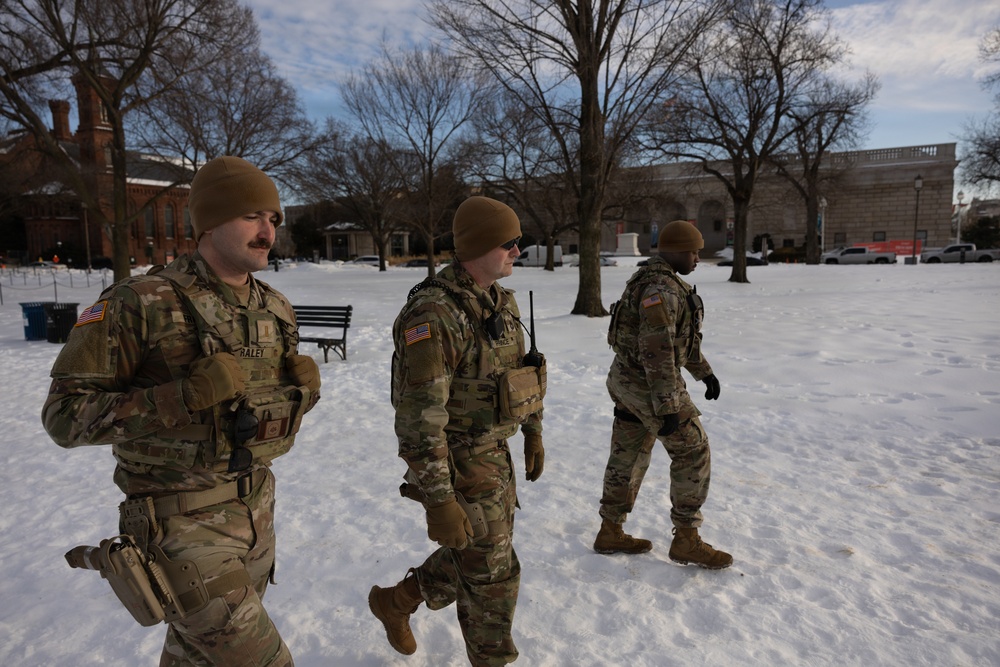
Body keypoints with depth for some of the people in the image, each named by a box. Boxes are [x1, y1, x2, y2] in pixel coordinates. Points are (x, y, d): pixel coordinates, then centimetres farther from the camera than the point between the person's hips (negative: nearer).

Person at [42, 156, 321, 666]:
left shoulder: (276, 309, 1)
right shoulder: (140, 303, -18)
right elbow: (65, 415, -16)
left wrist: (303, 387, -11)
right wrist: (179, 400, -29)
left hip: (256, 508, 6)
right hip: (183, 525, -6)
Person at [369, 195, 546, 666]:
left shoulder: (501, 301, 3)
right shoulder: (433, 315, -27)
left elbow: (523, 369, 17)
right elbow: (418, 419, -27)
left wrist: (533, 432, 20)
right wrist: (438, 503, -24)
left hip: (493, 455, 9)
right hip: (458, 468, -9)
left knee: (476, 555, 25)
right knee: (492, 577, 6)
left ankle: (394, 601, 47)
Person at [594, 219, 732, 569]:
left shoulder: (662, 282, 13)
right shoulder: (660, 288, -22)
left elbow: (679, 334, 22)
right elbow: (656, 350, -27)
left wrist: (704, 372, 26)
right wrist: (668, 407, -26)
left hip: (628, 379, 10)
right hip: (648, 384, -10)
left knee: (628, 457, 15)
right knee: (692, 452, 0)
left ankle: (610, 533, 25)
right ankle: (687, 541, 10)